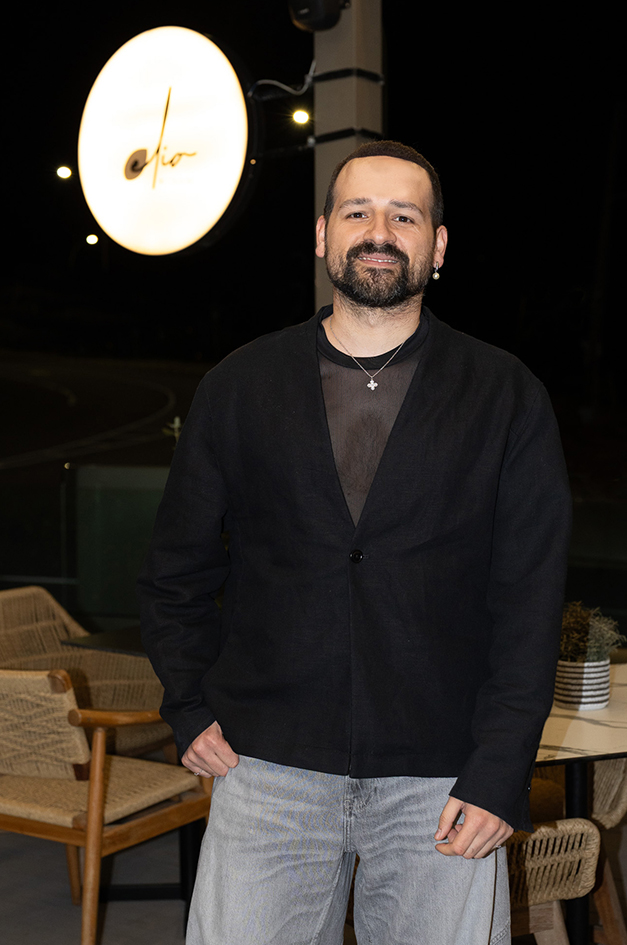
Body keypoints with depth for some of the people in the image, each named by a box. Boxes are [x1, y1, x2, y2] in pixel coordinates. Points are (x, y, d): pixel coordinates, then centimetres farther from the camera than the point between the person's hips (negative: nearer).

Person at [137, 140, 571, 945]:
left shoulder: (507, 400, 2)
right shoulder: (238, 388, 7)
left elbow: (530, 598, -1)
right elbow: (176, 571, 14)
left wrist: (498, 773, -8)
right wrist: (191, 708, 4)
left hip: (441, 786, 0)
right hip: (269, 767, 1)